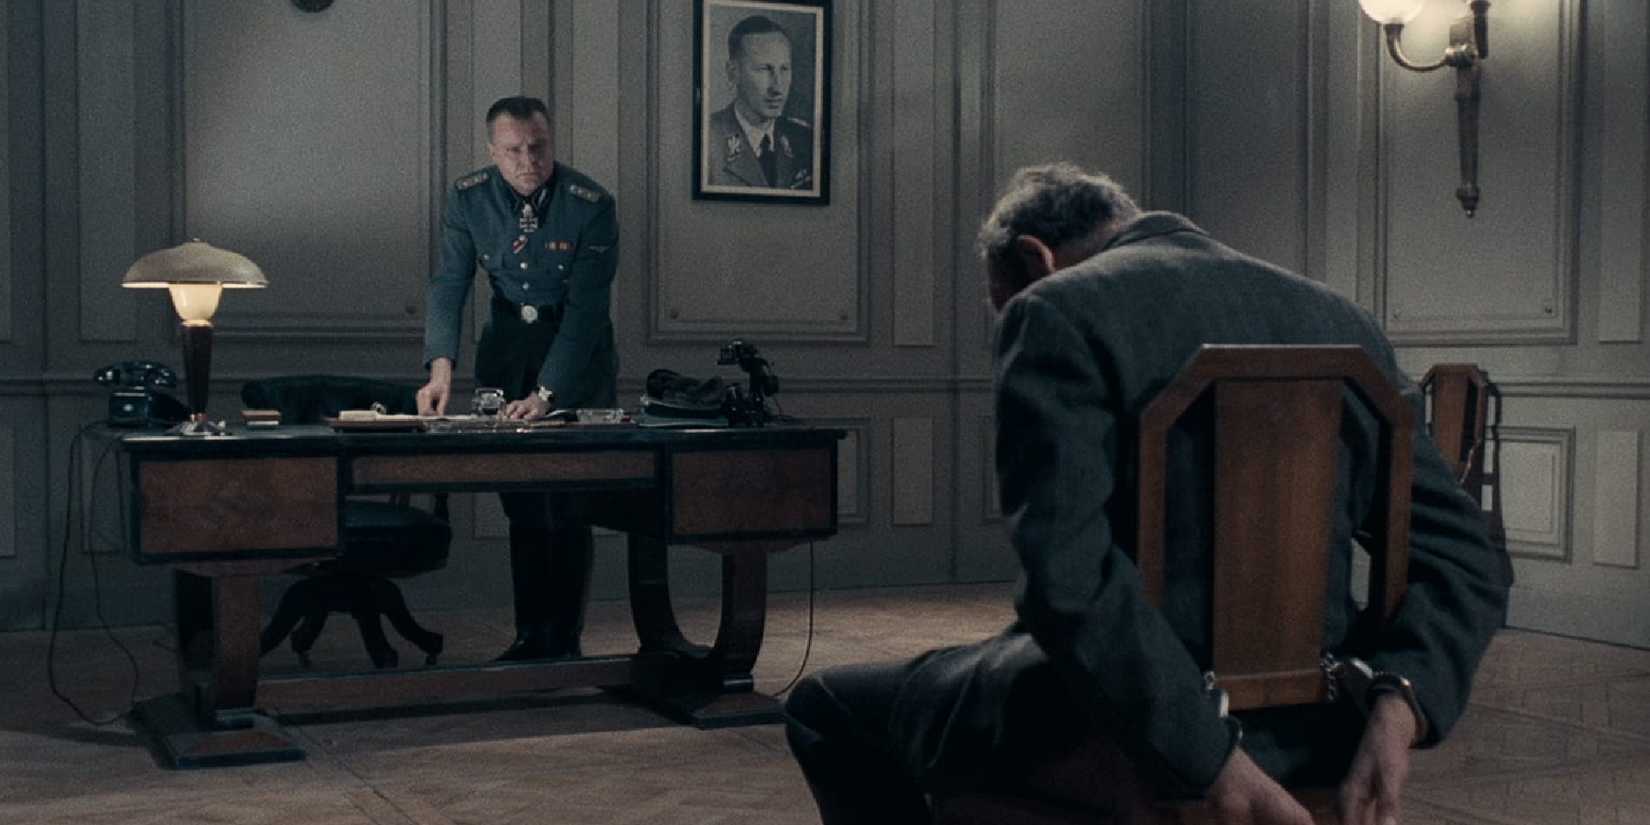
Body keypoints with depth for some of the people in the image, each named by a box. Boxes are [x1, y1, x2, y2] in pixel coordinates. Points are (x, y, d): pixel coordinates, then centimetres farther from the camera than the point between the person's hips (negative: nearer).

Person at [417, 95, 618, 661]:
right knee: (520, 502, 5)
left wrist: (547, 393, -31)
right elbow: (449, 284, -9)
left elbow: (586, 308, -23)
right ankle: (530, 636, 13)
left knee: (570, 503, -7)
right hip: (507, 341, 4)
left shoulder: (591, 205, -21)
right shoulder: (469, 197, -9)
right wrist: (441, 368, -25)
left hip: (578, 347, -3)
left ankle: (564, 640, 1)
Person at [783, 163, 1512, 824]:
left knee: (826, 706, 18)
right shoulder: (1339, 320, 10)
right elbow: (1464, 559, 2)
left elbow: (1066, 578, -23)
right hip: (1308, 737, 7)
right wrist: (1395, 709, -12)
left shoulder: (1058, 312, -10)